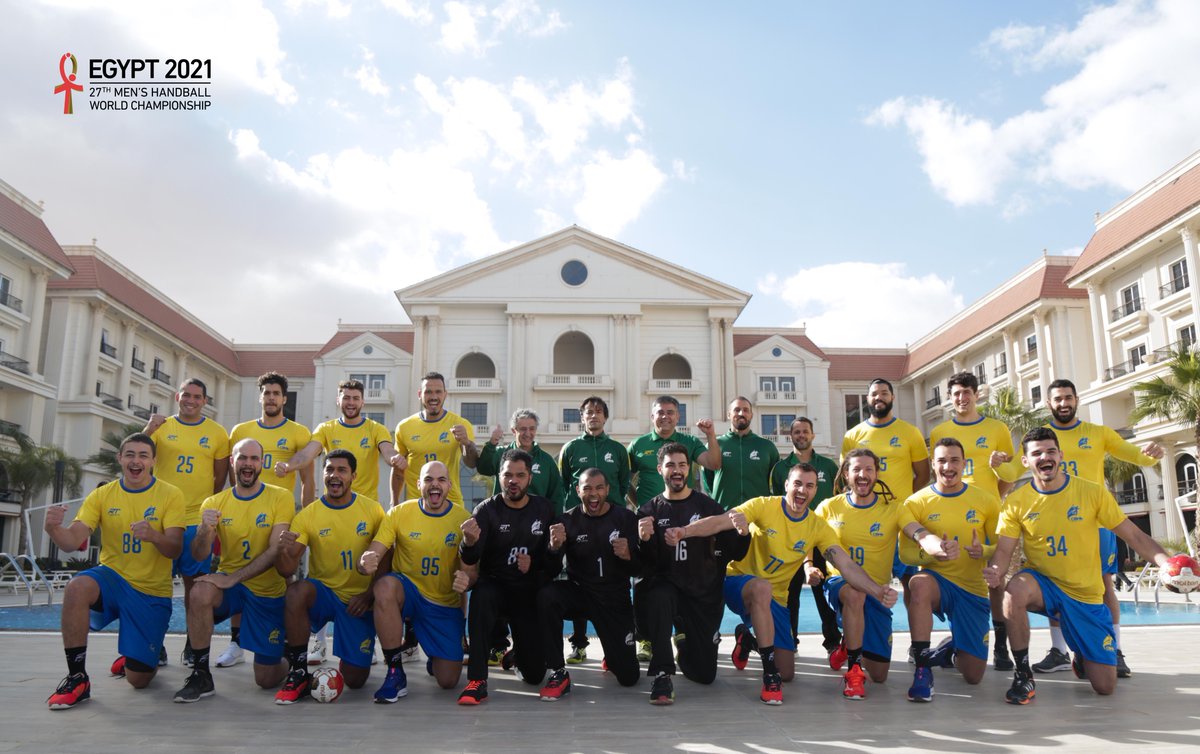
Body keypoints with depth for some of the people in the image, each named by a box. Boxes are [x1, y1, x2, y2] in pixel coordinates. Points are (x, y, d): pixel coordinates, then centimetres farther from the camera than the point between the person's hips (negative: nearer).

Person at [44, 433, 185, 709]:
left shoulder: (170, 495, -6)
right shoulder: (102, 495, 1)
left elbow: (174, 550, -14)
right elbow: (72, 542, -9)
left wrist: (153, 536, -36)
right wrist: (54, 528, -32)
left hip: (152, 592, -1)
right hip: (112, 578, 2)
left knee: (138, 679, -3)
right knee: (77, 588, -35)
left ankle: (149, 654, 36)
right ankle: (77, 679, -20)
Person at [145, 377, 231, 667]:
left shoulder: (217, 433, 6)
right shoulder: (161, 427, 8)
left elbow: (221, 477, 10)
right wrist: (148, 431, -15)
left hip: (198, 519, -1)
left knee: (194, 583, 4)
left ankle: (192, 646, 14)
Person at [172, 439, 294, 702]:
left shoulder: (281, 498, -9)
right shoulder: (215, 503, -1)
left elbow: (276, 551, -17)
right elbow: (198, 556, -8)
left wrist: (233, 578, -25)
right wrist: (205, 530, -29)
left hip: (269, 591, -2)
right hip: (230, 584, 2)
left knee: (267, 679, 1)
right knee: (200, 592, -34)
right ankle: (201, 676, -17)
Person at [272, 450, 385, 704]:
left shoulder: (372, 510, -5)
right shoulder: (307, 516, -7)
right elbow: (287, 571, -13)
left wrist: (369, 595, -10)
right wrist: (285, 552, -35)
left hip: (359, 601, 0)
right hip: (323, 592, 0)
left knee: (355, 680, -3)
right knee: (296, 591, -36)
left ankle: (352, 660, 36)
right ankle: (299, 673, -18)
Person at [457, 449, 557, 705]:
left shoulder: (544, 509, -1)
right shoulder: (487, 510, -8)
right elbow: (469, 560, -17)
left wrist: (534, 563, -13)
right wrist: (469, 542, -39)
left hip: (530, 591, 2)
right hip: (495, 584, -2)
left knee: (535, 674, 0)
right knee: (481, 596, -40)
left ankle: (517, 651, 38)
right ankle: (477, 681, -30)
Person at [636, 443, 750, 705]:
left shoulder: (709, 506, 4)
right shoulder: (649, 511, 5)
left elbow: (734, 553, 1)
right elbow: (643, 564, 0)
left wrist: (742, 533, -21)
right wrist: (644, 540, -22)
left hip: (704, 594, 1)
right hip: (665, 586, -1)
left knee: (704, 674, 2)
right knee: (659, 597, -39)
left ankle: (685, 641, 36)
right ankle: (662, 675, -25)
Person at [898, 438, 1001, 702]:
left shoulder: (986, 500, -2)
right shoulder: (916, 503, -6)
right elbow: (905, 553, -7)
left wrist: (983, 551, -19)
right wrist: (933, 552, -27)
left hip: (974, 590, 2)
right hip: (938, 581, -2)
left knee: (973, 675, 3)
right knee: (920, 583, -40)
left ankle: (950, 651, 41)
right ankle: (923, 668, -28)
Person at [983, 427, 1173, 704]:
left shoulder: (1092, 492, -8)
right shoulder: (1016, 502, -8)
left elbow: (1135, 536, -6)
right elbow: (1004, 550, -10)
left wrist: (1168, 564, -24)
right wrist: (995, 571, -33)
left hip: (1086, 595, 1)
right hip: (1043, 584, 0)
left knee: (1105, 686, 0)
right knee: (1015, 591, -38)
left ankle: (1082, 658, 39)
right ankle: (1023, 675, -17)